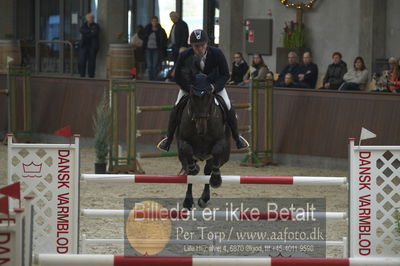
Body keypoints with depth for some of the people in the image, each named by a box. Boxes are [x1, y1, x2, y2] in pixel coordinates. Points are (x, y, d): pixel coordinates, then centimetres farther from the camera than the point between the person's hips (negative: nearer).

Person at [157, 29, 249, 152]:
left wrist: (215, 86, -30)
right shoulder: (184, 56, -25)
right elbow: (178, 77, -13)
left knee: (228, 108, -11)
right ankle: (169, 138, 4)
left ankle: (237, 137, 12)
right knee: (177, 107, -15)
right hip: (190, 84, 0)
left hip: (214, 84, 0)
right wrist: (189, 88, -28)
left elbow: (225, 74, -14)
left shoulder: (216, 54, -25)